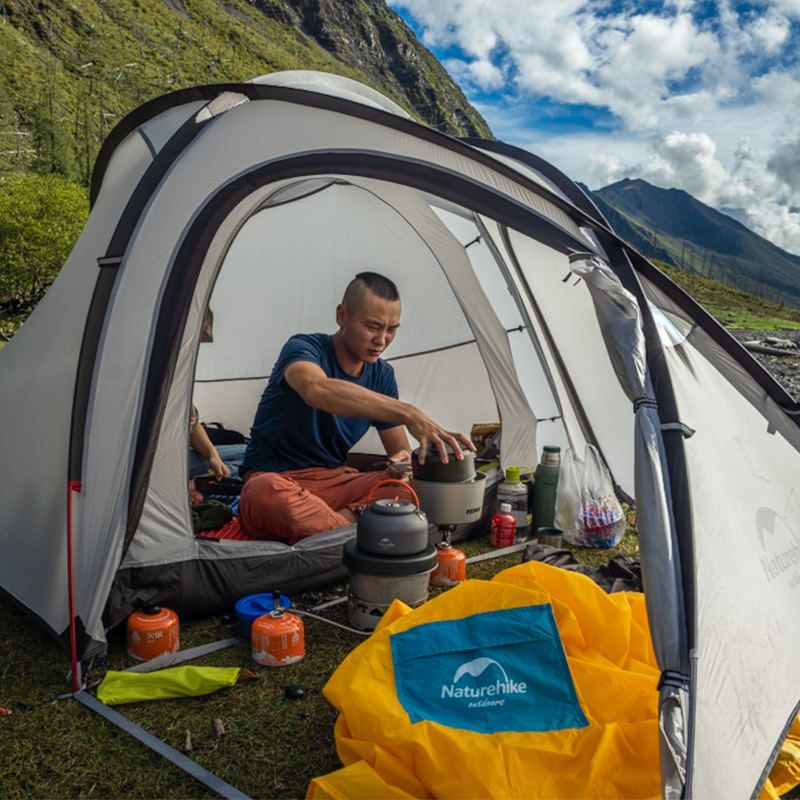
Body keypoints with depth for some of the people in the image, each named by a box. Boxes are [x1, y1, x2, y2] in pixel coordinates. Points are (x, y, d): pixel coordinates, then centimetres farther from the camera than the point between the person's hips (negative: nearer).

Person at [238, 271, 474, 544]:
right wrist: (408, 413, -50)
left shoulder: (382, 375, 3)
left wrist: (403, 460, -20)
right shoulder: (303, 348, -16)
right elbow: (317, 390, -42)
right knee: (267, 494, -42)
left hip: (336, 482, 5)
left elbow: (399, 449, 7)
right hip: (274, 479, -5)